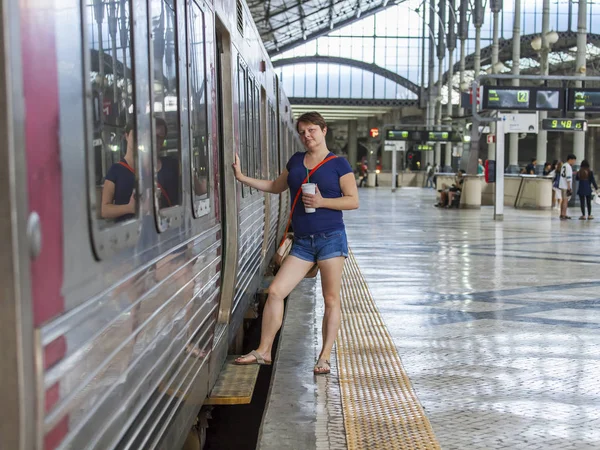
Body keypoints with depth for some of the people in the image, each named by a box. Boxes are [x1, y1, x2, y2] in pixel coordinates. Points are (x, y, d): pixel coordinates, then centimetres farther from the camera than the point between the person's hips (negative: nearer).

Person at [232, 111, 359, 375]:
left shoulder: (338, 164, 0)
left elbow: (353, 201, -3)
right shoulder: (296, 161, 14)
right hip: (302, 242, 5)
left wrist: (322, 202, -16)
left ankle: (325, 357, 11)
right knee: (275, 291, -3)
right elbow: (276, 187, 26)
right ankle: (263, 352, 7)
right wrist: (242, 177, 20)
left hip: (331, 237, -4)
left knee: (331, 299, 1)